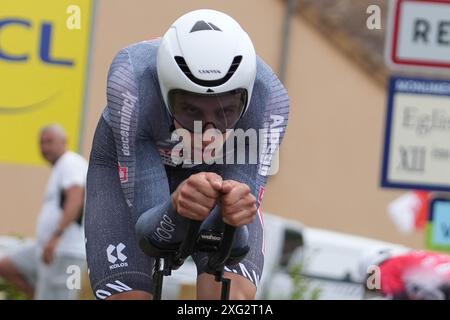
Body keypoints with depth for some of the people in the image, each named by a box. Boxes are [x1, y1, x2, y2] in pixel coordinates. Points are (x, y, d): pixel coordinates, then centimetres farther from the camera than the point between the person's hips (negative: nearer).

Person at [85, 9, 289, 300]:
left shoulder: (268, 97, -35)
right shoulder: (133, 81, -39)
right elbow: (147, 227, -36)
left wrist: (234, 214, -54)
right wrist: (177, 208, -58)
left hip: (220, 172, 1)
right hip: (127, 165, -1)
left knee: (234, 294, -24)